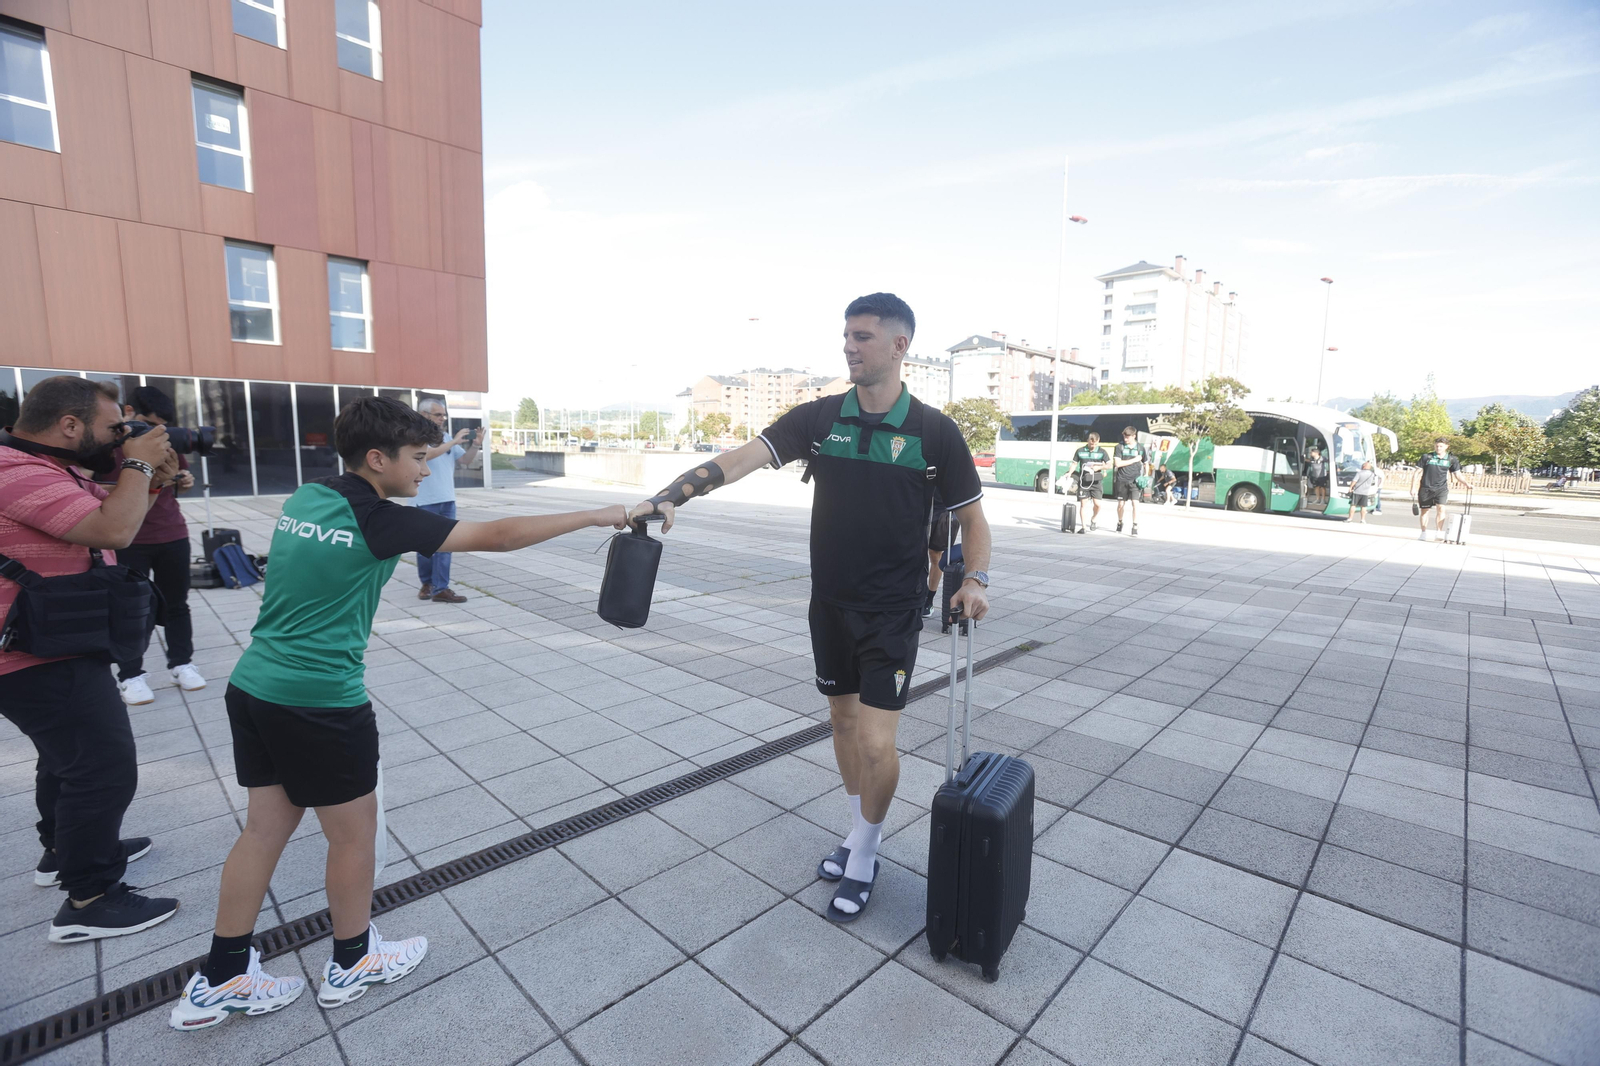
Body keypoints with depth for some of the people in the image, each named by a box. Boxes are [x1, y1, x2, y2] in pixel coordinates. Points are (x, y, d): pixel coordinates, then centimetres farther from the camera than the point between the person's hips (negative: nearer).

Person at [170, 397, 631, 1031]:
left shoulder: (303, 499, 6)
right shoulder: (379, 520, -18)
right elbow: (499, 536, -21)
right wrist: (598, 516, -17)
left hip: (252, 687, 8)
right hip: (320, 702, -8)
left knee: (266, 828, 19)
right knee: (354, 832, 12)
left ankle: (219, 981, 32)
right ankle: (353, 962, 32)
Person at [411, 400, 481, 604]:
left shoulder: (447, 439, 9)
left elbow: (466, 460, 9)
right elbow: (427, 454, -26)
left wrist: (474, 444, -9)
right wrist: (454, 442, -26)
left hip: (447, 500, 5)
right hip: (425, 502, -4)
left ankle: (440, 589, 4)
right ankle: (427, 583, 27)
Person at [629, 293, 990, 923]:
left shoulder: (934, 432, -7)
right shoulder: (819, 417, -1)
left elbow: (971, 516, 3)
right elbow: (741, 458, -12)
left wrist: (975, 578, -13)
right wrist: (669, 498, -24)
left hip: (892, 611, -3)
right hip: (829, 604, 4)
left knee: (876, 742, -5)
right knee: (842, 717, 17)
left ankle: (865, 855, 24)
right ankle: (859, 833, 40)